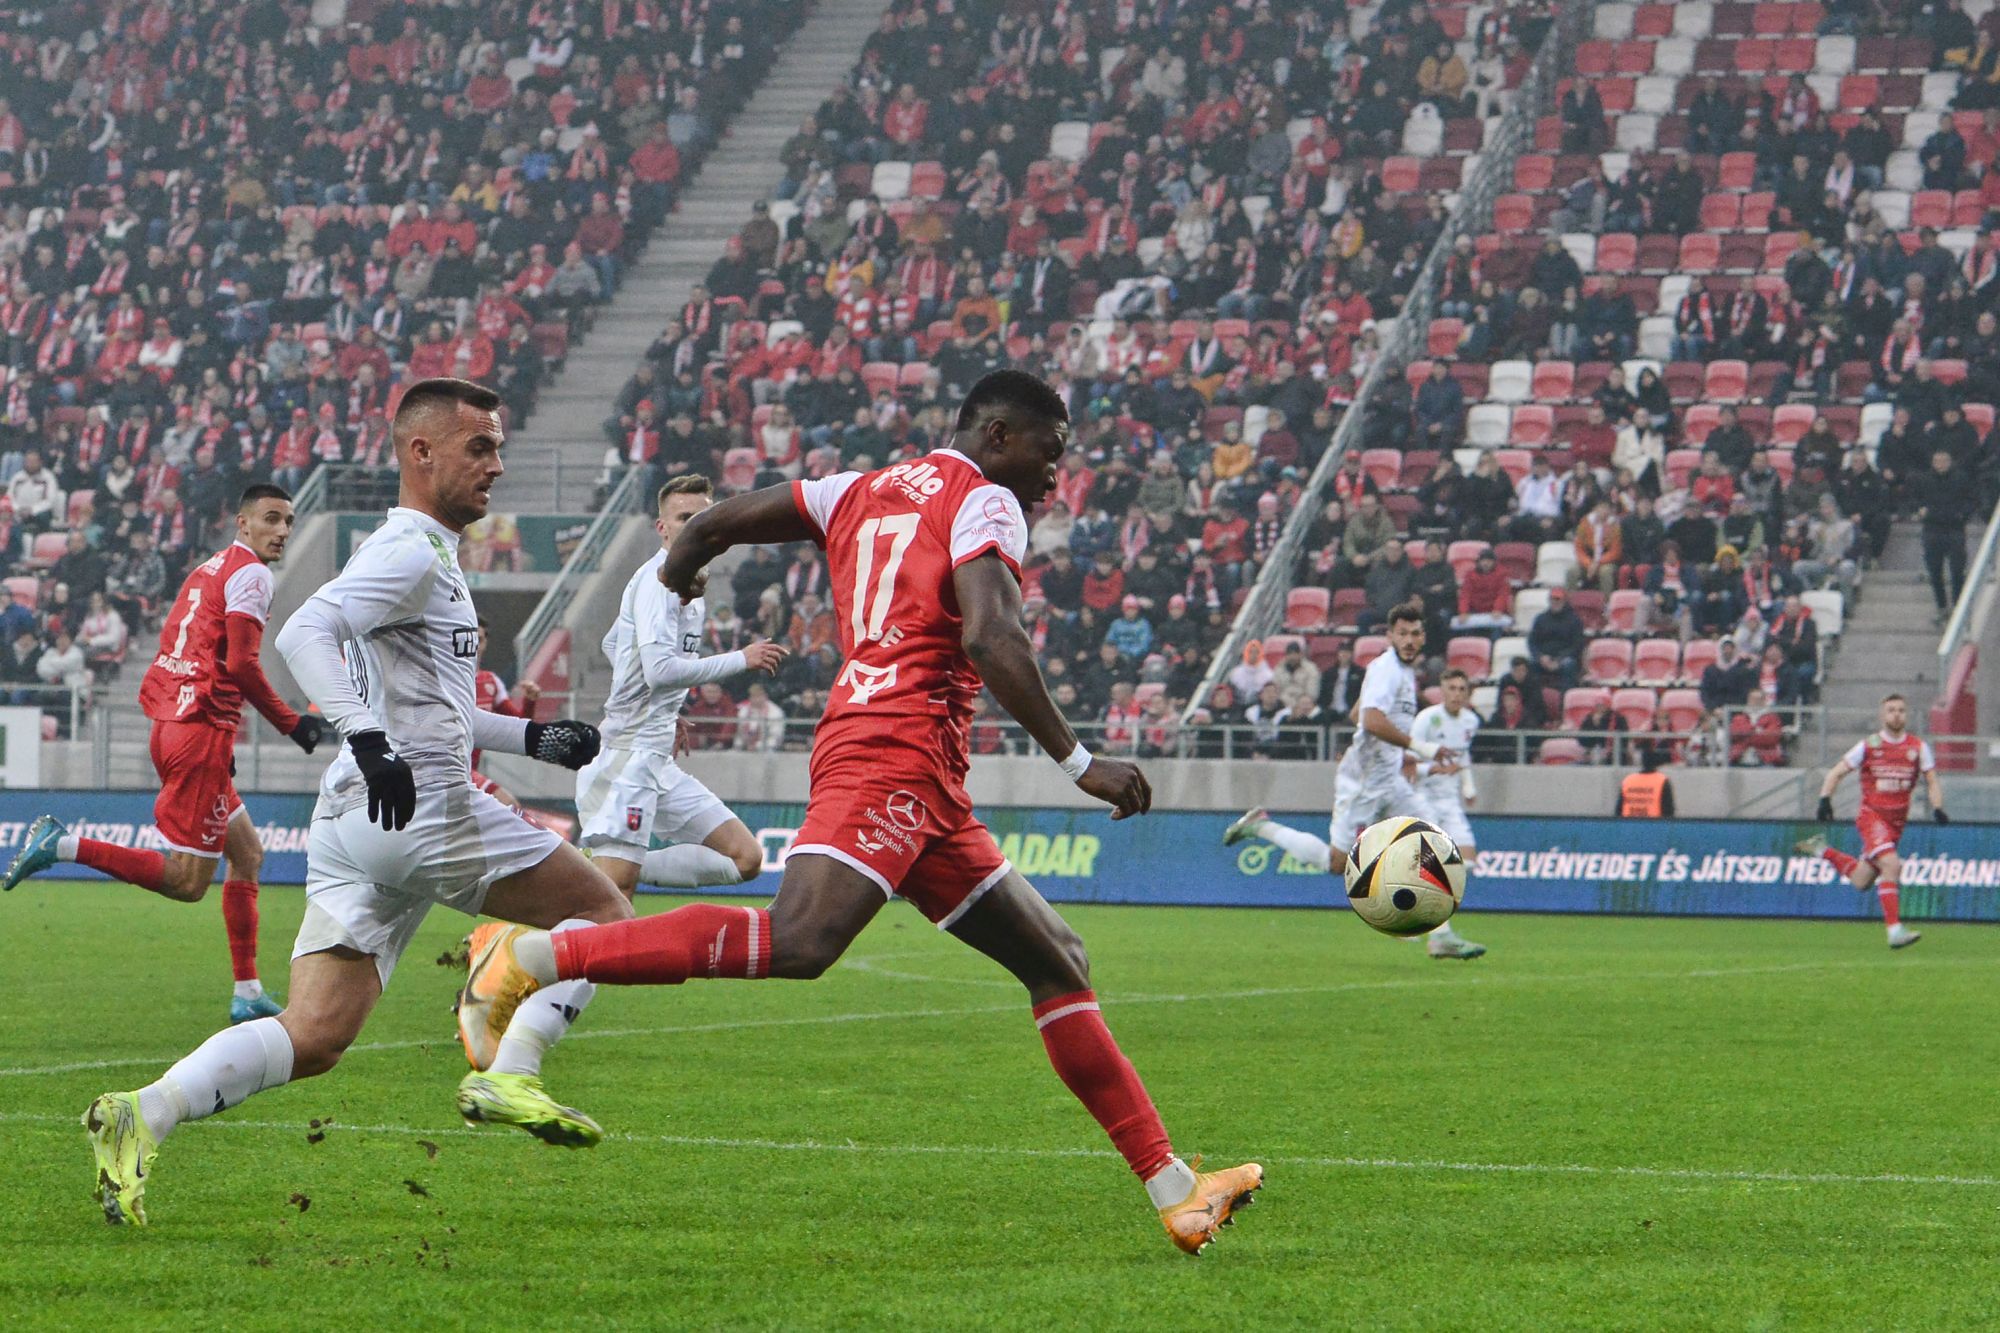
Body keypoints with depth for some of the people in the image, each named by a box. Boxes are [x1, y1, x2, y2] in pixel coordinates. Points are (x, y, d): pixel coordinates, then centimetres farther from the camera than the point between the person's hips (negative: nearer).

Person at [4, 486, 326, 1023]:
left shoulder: (208, 570, 20)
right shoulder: (251, 574, -7)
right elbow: (241, 664, -17)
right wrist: (292, 724, -9)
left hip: (170, 723, 10)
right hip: (203, 731, -10)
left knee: (247, 852, 16)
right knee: (188, 881, -8)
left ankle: (247, 994, 14)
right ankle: (64, 845, -14)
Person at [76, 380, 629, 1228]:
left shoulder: (422, 555, 27)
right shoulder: (411, 552, -5)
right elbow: (304, 634, -21)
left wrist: (531, 737, 32)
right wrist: (369, 739, -32)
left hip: (356, 813, 9)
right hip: (423, 807, -9)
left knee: (312, 1039, 0)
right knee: (603, 913, 5)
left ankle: (144, 1115, -19)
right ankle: (507, 1076, -10)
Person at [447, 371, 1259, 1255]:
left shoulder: (863, 492, 24)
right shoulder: (984, 502, 1)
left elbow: (710, 527, 25)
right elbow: (990, 637, -16)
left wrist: (671, 581, 47)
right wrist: (1078, 762, -14)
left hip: (924, 793, 10)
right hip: (893, 756, -10)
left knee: (1055, 963, 13)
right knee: (798, 942, -28)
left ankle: (1177, 1193, 12)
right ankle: (528, 958, -27)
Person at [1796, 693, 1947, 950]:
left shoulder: (1918, 747, 4)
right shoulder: (1868, 746, -2)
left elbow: (1932, 781, 8)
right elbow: (1836, 773, 4)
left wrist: (1937, 808, -9)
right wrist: (1825, 801, -10)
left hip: (1897, 822, 4)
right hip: (1872, 815, -4)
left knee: (1861, 882, 11)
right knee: (1891, 865, -26)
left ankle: (1822, 850, 34)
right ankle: (1895, 930, -26)